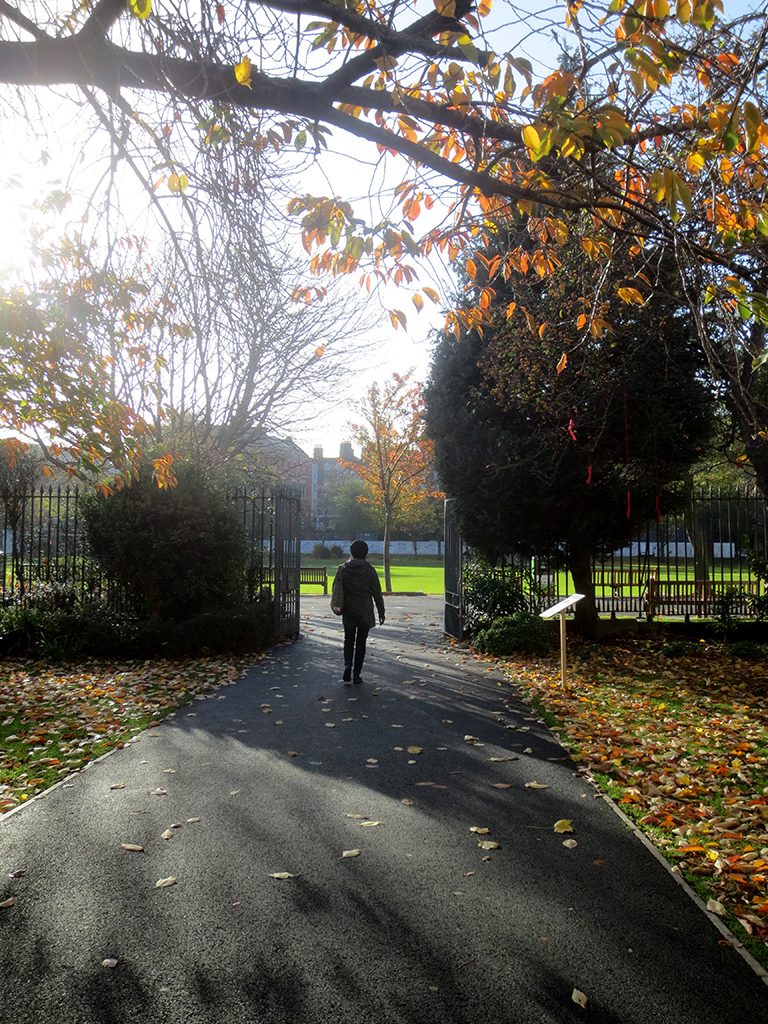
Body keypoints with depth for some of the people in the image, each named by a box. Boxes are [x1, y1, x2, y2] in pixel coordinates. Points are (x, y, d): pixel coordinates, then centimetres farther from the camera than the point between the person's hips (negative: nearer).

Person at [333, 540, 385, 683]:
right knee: (361, 641, 6)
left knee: (348, 639, 13)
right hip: (365, 611, -2)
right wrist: (381, 612, 4)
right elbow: (377, 593, -4)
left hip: (348, 611, 2)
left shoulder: (342, 569, 0)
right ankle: (356, 674, 8)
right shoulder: (369, 570, -7)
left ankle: (347, 664, -11)